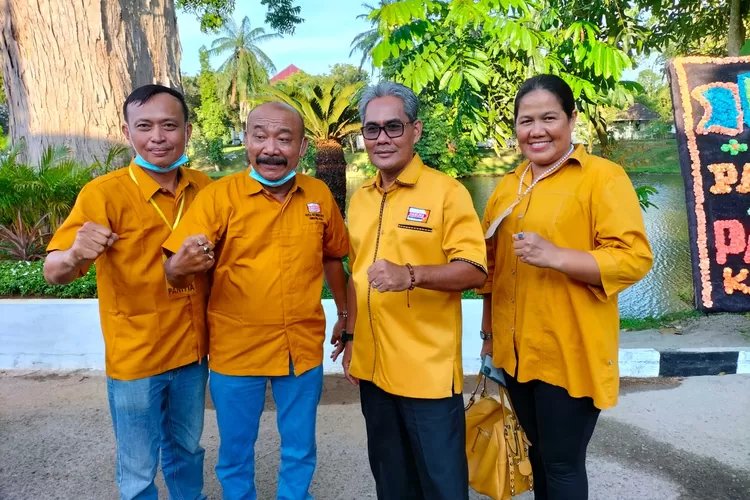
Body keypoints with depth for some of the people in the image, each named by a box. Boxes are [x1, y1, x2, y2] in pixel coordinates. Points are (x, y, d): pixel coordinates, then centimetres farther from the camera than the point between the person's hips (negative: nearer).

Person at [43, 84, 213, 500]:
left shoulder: (204, 188, -3)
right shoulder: (103, 194, -16)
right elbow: (53, 273, -22)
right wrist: (75, 256, -41)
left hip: (192, 351, 4)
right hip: (135, 357, -4)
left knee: (187, 450, 23)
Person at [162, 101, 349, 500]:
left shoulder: (319, 195, -2)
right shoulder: (219, 196, -11)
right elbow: (174, 268, -16)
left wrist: (345, 314, 15)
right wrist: (180, 266, -38)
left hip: (303, 347, 2)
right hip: (237, 349, -2)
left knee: (300, 450, 19)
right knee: (236, 451, 17)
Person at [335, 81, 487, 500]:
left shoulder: (447, 191, -10)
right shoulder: (360, 198, 10)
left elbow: (474, 270, -16)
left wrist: (411, 274, -30)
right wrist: (351, 337, 16)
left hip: (428, 370, -6)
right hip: (373, 366, 6)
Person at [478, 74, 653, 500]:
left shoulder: (603, 176, -9)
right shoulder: (508, 186, 9)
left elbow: (634, 258, -17)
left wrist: (555, 256, -28)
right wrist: (489, 333, 17)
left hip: (569, 353, -6)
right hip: (516, 351, 6)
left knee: (562, 462, 7)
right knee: (539, 452, 22)